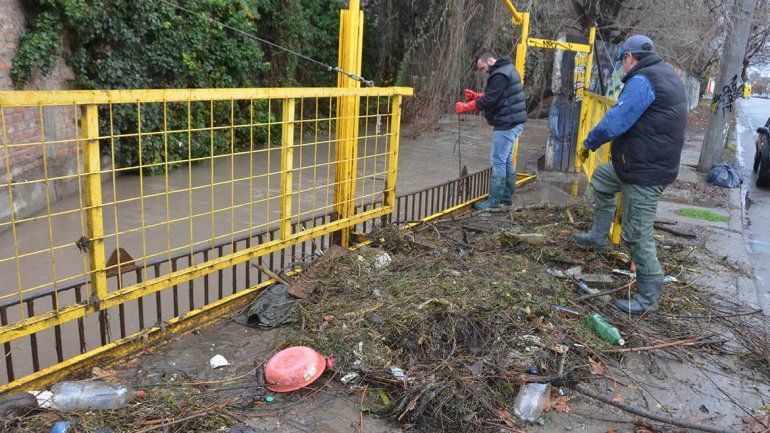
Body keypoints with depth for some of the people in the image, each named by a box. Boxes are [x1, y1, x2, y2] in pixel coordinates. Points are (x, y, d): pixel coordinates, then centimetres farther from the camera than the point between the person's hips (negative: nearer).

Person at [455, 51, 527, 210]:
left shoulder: (500, 75, -17)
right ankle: (507, 196, 26)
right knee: (507, 160, 17)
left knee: (498, 161, -7)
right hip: (513, 123, 11)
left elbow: (489, 100, -20)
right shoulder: (507, 69, 16)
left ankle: (494, 201, -3)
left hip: (506, 124, -11)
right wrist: (476, 96, 10)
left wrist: (465, 107, -11)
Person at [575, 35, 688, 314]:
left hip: (644, 173, -11)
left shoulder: (641, 81, -19)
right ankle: (598, 236, 39)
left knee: (638, 235, -3)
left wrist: (588, 144, -5)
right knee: (601, 178, 30)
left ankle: (648, 298, 8)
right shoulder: (668, 75, 14)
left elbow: (614, 122, -23)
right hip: (657, 163, 11)